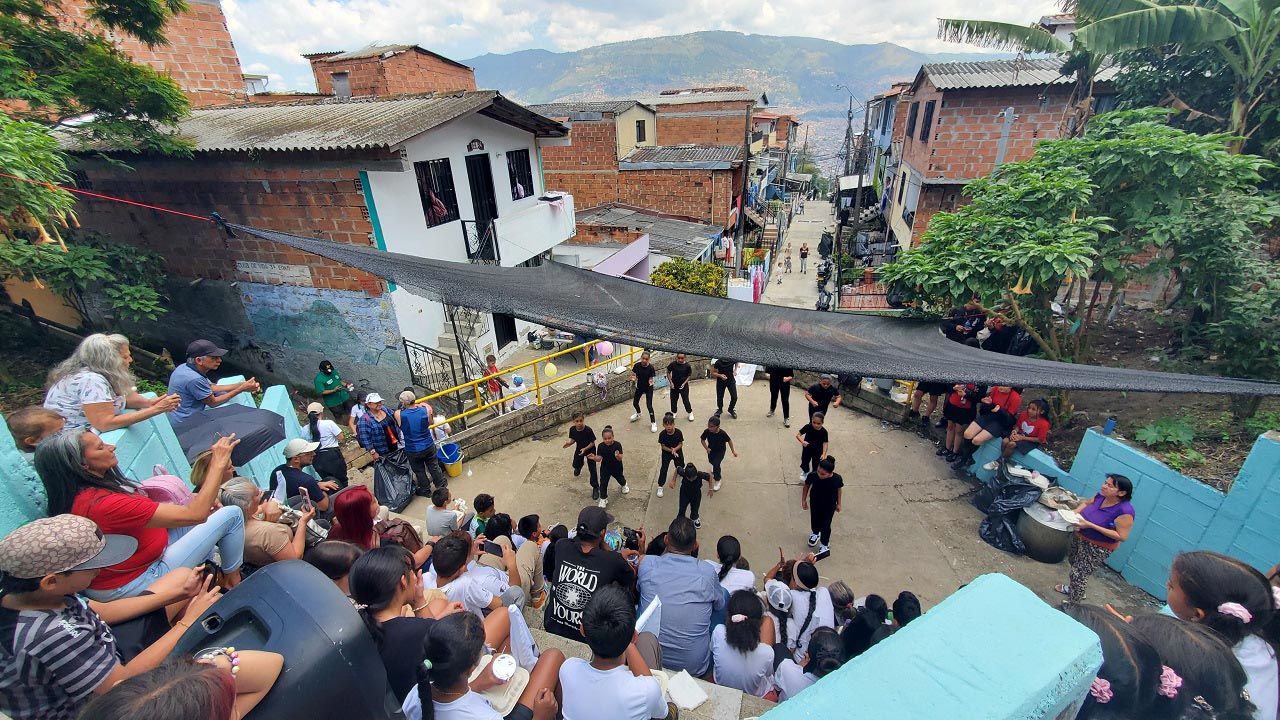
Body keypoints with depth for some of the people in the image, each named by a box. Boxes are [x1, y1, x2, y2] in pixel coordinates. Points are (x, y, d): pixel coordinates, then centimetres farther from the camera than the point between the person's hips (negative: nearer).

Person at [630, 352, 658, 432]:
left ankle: (653, 422, 12)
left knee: (649, 405, -6)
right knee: (635, 402, 18)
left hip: (648, 388, -4)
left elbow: (651, 379, -15)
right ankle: (638, 413, 53)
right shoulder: (637, 366, -14)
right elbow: (634, 376, -3)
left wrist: (651, 382, -37)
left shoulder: (651, 368, -22)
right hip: (639, 387, 4)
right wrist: (633, 379, -25)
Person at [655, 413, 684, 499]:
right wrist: (671, 450, -28)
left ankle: (679, 471, 57)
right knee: (664, 469, -6)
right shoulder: (662, 434, -24)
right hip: (666, 453, -1)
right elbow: (663, 446, -15)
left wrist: (675, 449, -30)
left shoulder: (678, 432, -24)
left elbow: (681, 444, -14)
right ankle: (660, 486, 8)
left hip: (678, 451, 1)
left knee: (680, 465, 19)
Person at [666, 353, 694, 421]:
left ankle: (690, 413, 25)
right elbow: (668, 373, -1)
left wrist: (684, 383, -12)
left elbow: (689, 375, -1)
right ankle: (673, 412, 34)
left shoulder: (687, 366, -14)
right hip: (674, 385, 1)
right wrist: (671, 382, -8)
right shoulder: (673, 364, -13)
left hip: (683, 386, -1)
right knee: (673, 399, 13)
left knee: (686, 400, 5)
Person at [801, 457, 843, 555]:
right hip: (815, 503, 1)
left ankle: (825, 544, 38)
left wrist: (839, 504, 3)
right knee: (814, 520, 24)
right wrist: (804, 500, -3)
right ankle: (816, 534, 57)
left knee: (825, 525, 11)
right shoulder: (812, 476, -30)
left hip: (829, 506, -1)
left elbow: (839, 489, -8)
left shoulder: (837, 479, -29)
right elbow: (806, 486, -10)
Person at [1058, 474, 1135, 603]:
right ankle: (1073, 588, 52)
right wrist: (1075, 512, -8)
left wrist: (1091, 525, -31)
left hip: (1098, 548, -7)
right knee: (1073, 562, 26)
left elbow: (1122, 536, -26)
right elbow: (1086, 503, 10)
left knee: (1079, 574, 0)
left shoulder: (1124, 511, -28)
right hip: (1079, 537, 7)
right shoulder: (1101, 496, -10)